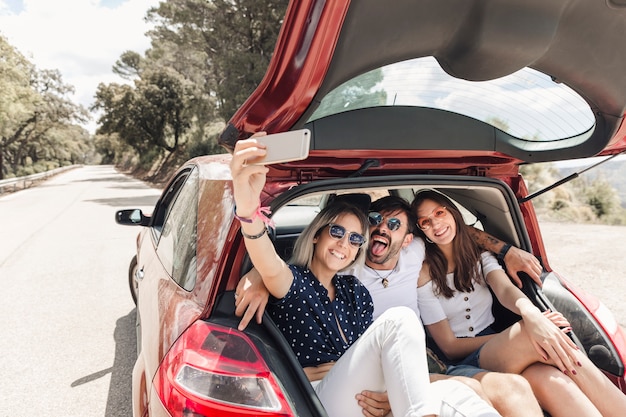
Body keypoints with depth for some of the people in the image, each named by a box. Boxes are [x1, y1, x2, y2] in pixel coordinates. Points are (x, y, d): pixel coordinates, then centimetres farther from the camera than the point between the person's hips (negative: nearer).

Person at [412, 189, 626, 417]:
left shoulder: (480, 257, 9)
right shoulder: (424, 275, -4)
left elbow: (505, 290, -13)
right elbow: (449, 346, -7)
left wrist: (530, 313, -38)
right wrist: (516, 335, -16)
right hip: (461, 365, -4)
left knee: (552, 380, -34)